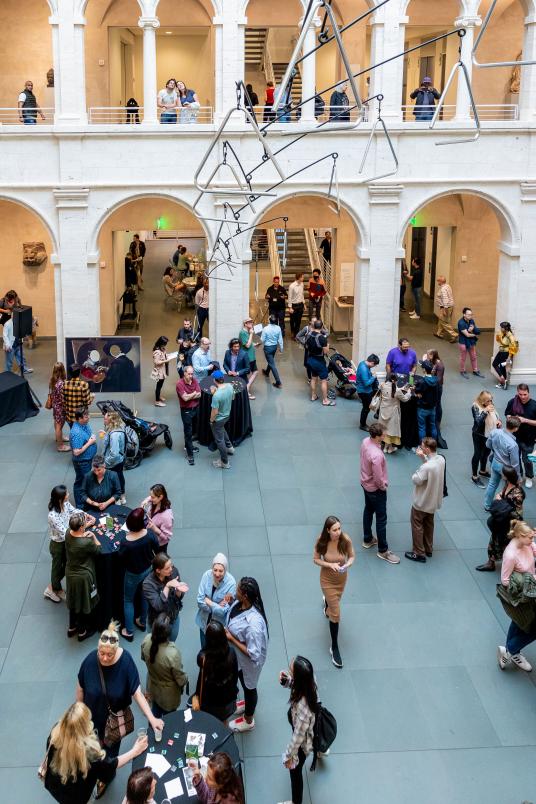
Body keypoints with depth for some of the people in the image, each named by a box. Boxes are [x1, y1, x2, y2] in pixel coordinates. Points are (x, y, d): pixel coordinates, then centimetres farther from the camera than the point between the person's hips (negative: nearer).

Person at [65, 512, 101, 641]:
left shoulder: (68, 533, -16)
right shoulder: (87, 542, -35)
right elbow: (98, 549, -13)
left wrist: (87, 524, 13)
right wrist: (93, 536, -8)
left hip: (70, 573, 6)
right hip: (83, 576, -6)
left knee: (74, 601, 28)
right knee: (84, 603, 18)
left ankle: (72, 628, 47)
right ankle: (82, 632, 37)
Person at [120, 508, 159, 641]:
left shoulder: (125, 542, -35)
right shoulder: (150, 535, -26)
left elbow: (122, 559, -15)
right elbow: (157, 551, -8)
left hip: (133, 574, -3)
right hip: (148, 570, 3)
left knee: (128, 600, 20)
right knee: (145, 596, 29)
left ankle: (129, 632, 30)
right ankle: (143, 622, 49)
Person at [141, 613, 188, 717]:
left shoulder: (147, 640, -25)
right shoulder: (173, 653, -41)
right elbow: (180, 679, -24)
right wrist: (185, 681, -2)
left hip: (153, 687, 5)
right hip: (168, 693, -5)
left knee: (155, 711, 32)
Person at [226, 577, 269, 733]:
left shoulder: (253, 623, -45)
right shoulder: (239, 603, -19)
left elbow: (253, 654, -34)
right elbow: (232, 621, 6)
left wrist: (232, 639, -30)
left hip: (248, 662, -7)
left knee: (249, 687, 21)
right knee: (244, 683, 34)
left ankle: (248, 720, 49)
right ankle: (247, 704, 64)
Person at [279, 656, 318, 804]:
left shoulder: (302, 706, -48)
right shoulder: (309, 681, -28)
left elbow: (298, 735, -32)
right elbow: (294, 684, -2)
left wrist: (289, 755, -16)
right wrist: (286, 680, -24)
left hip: (303, 740, -7)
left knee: (295, 769, 21)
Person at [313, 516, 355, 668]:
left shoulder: (346, 540, -25)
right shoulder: (322, 541, -26)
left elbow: (352, 556, -8)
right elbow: (316, 559, -12)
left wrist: (347, 565, -30)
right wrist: (330, 565, -29)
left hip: (342, 578, 3)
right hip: (327, 579, -3)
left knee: (335, 601, 32)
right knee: (335, 614, -2)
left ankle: (327, 603, 72)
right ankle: (334, 648, 14)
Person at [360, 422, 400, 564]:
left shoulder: (365, 442, -12)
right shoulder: (376, 455, -38)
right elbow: (378, 478, -30)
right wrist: (383, 487, -8)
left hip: (365, 483, 9)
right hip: (375, 489, -9)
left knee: (368, 510, 26)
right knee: (381, 519, 6)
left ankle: (368, 539, 44)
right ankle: (383, 550, 19)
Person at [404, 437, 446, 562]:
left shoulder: (427, 467, -35)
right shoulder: (441, 459, -11)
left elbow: (417, 480, -22)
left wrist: (416, 473, -4)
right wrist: (423, 457, -5)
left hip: (422, 502, -8)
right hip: (433, 500, 8)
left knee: (417, 526, 10)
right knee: (429, 525, 24)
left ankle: (419, 553, 19)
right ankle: (428, 549, 37)